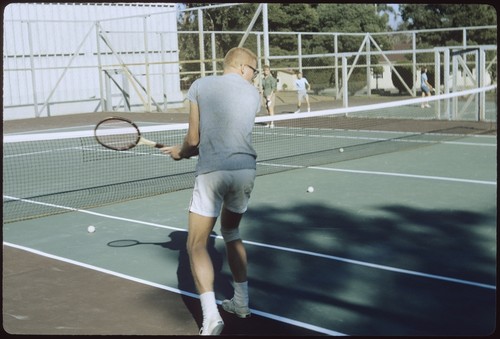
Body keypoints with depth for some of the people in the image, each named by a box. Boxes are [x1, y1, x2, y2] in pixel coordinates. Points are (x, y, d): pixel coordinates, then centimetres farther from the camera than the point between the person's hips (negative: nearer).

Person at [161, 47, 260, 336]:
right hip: (246, 170, 4)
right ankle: (241, 302, 32)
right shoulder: (254, 94, 12)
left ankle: (211, 315, -9)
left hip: (213, 172, -4)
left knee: (197, 245, 3)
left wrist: (180, 152, 25)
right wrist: (187, 151, 23)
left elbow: (194, 139, 3)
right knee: (231, 232, 26)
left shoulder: (200, 86, 3)